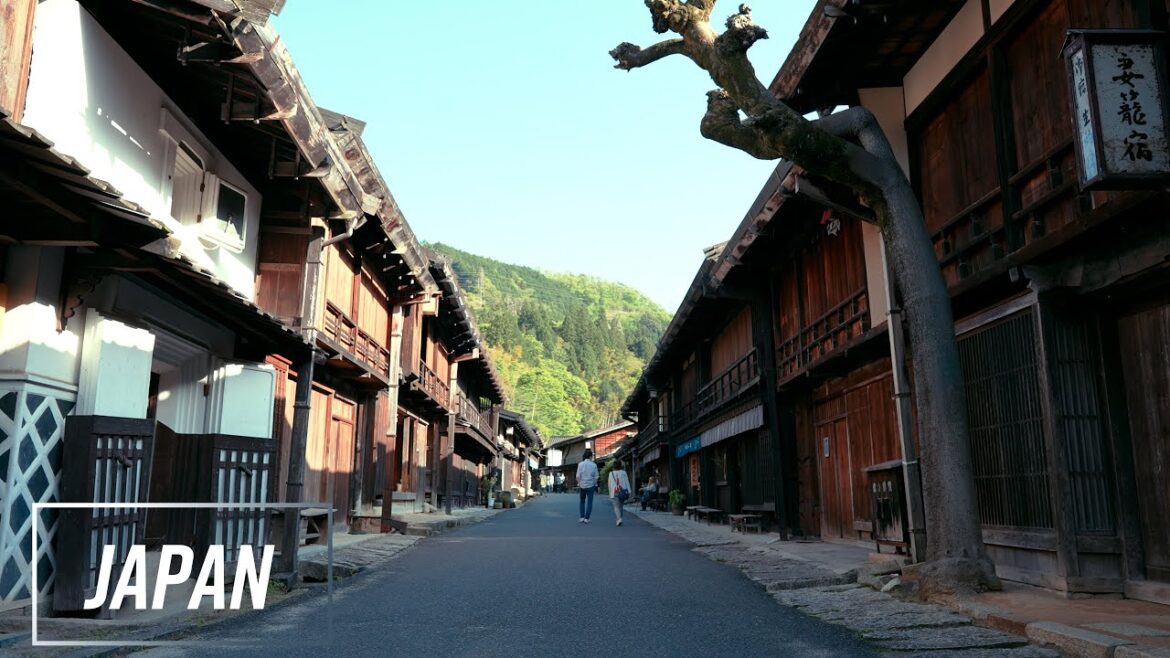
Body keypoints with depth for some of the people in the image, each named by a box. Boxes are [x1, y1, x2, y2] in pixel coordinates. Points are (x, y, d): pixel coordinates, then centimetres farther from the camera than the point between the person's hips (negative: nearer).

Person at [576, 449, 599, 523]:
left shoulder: (580, 464, -4)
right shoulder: (594, 465, -4)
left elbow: (578, 476, -6)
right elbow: (596, 477, -2)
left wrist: (579, 484, 7)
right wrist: (595, 484, 11)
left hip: (582, 485, 1)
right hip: (591, 485, -1)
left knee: (582, 501, 15)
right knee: (589, 502, 4)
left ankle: (582, 517, 8)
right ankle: (586, 518, -1)